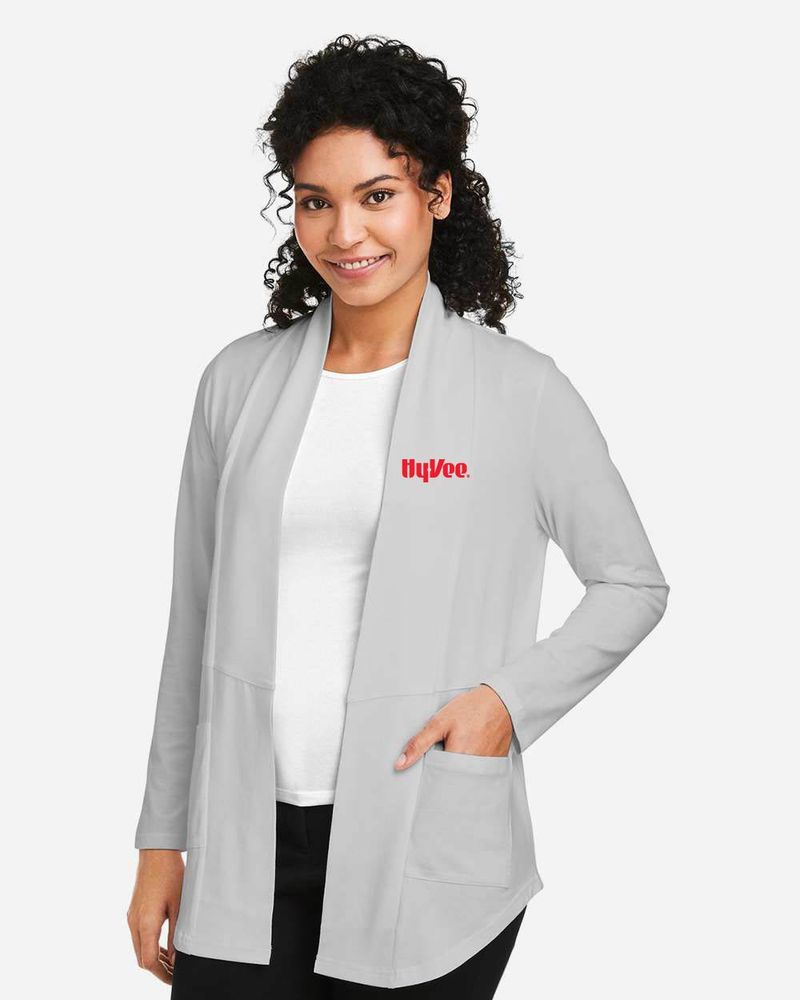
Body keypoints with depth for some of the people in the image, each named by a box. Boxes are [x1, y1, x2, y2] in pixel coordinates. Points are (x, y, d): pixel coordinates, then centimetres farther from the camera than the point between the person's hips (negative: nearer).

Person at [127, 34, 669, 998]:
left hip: (427, 856, -2)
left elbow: (633, 583, 6)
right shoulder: (240, 380, 6)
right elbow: (196, 623, 10)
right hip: (243, 849, 3)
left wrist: (510, 698, -10)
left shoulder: (518, 389, -4)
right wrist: (162, 839, 11)